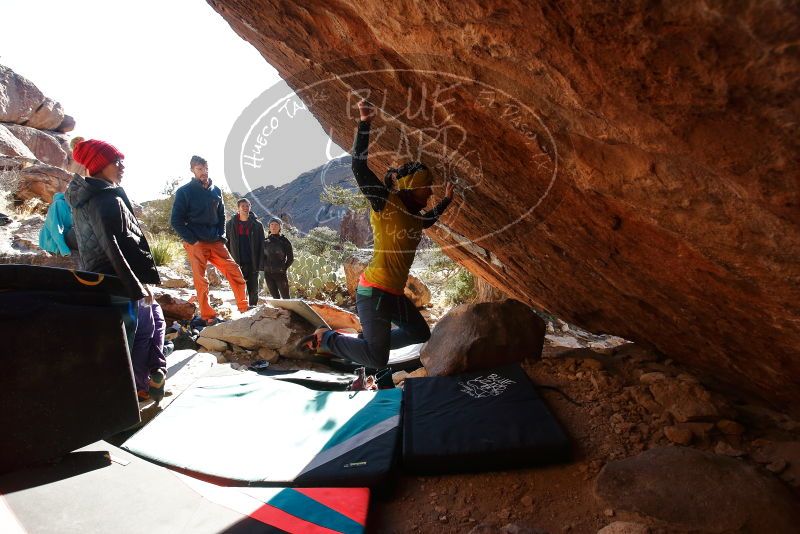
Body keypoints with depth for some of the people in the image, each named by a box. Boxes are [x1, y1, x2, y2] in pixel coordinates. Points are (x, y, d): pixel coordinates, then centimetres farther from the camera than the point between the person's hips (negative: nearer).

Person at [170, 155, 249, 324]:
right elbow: (176, 221, -2)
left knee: (235, 272, -3)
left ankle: (244, 308, 6)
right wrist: (192, 240, -10)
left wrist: (221, 236, 7)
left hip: (215, 242, 4)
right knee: (201, 281, -5)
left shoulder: (216, 191, 12)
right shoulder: (184, 192, -1)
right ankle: (208, 316, 3)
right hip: (196, 243, -4)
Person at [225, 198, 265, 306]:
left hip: (253, 264, 0)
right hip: (237, 263, 0)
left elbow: (261, 246, 2)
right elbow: (226, 244, 7)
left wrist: (260, 264, -5)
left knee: (253, 290, 6)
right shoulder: (231, 224, 5)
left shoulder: (257, 224, 4)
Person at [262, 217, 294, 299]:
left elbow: (290, 257, 1)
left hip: (280, 273, -3)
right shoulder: (266, 241, 7)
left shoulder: (284, 241, -2)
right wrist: (264, 267, 5)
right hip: (268, 274, 3)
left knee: (285, 297, -1)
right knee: (275, 296, 10)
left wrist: (284, 268, -4)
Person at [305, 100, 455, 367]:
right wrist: (364, 124, -25)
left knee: (421, 334, 24)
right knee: (377, 360, -12)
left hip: (394, 294, 9)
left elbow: (429, 220, 39)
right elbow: (359, 168, -20)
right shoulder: (385, 203, -10)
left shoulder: (414, 216, 13)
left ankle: (369, 340, 26)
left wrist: (446, 200, 38)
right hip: (374, 291, -9)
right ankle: (327, 339, 7)